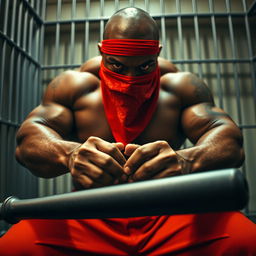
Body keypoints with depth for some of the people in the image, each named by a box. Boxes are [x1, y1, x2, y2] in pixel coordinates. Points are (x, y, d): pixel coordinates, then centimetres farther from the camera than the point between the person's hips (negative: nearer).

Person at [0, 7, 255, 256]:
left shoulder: (181, 86, -2)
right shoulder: (75, 85, -2)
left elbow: (230, 140, -12)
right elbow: (28, 138, -12)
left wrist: (185, 161, -36)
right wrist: (69, 154, -36)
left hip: (169, 218, 1)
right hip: (88, 221, 0)